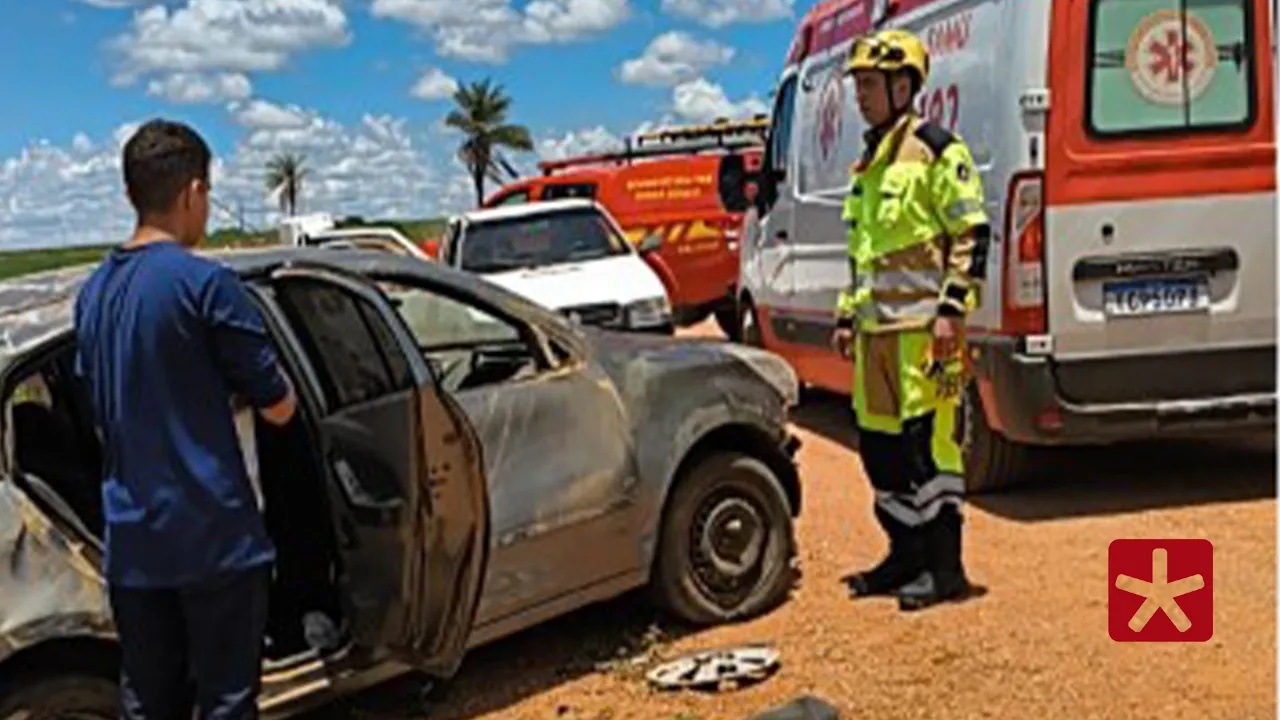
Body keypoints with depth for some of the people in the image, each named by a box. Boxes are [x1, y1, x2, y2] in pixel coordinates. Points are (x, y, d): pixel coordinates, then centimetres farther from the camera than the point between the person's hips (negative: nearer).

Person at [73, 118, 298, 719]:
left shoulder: (93, 292, 8)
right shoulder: (206, 283, -13)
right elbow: (279, 407, -8)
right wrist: (239, 388, 13)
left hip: (131, 541, 6)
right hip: (213, 535, -6)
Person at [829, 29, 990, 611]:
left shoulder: (936, 149, -6)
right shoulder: (868, 164, 21)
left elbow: (973, 234, -10)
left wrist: (952, 309, -17)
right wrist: (847, 316, 23)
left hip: (922, 325, -9)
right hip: (876, 328, 9)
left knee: (928, 442, -8)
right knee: (879, 443, 11)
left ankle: (944, 567, -1)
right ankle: (906, 553, 22)